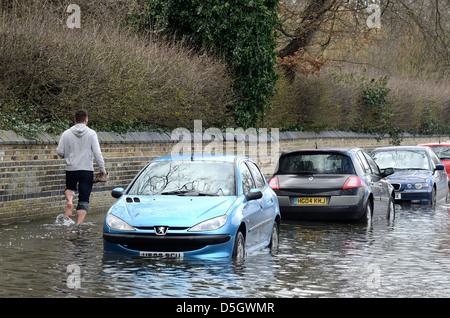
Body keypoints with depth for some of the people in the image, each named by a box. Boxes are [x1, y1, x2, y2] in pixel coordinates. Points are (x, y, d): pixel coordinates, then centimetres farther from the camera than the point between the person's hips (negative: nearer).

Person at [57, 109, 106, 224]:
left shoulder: (66, 134, 0)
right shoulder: (91, 133, -5)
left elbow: (60, 152, 0)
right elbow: (97, 153, -8)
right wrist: (102, 169, -1)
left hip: (71, 169, 2)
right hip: (87, 170, -2)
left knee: (70, 188, 30)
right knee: (84, 200, 4)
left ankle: (69, 201, -3)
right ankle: (78, 225, -6)